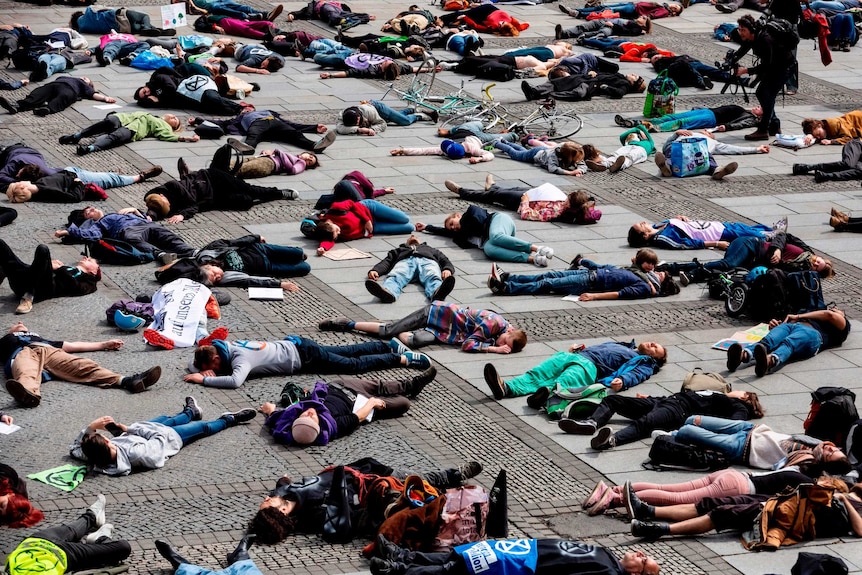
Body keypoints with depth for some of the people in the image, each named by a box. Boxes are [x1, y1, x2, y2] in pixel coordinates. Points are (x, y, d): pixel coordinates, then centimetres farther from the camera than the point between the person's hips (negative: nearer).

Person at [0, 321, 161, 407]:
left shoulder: (39, 338, 49)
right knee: (26, 374, -40)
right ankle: (28, 393, -77)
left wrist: (104, 344, 47)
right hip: (22, 353, -2)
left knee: (83, 366, -27)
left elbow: (73, 345, 47)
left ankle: (125, 381, -52)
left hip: (50, 351, 2)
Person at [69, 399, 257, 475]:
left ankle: (190, 412, 67)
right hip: (168, 437, -5)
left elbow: (74, 448, -17)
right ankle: (230, 419, 51)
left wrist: (91, 427, -29)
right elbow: (160, 435, -33)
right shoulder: (136, 453, -50)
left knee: (166, 419, 34)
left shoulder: (93, 457, -37)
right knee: (203, 427, 20)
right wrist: (127, 428, -28)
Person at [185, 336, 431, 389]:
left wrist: (204, 378, -41)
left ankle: (402, 358, 9)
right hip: (293, 345, 8)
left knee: (355, 364, 2)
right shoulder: (223, 347, -6)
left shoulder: (240, 358, -30)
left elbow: (234, 381, -49)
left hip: (303, 355, -8)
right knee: (346, 352, 20)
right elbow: (194, 363, 6)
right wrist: (205, 370, -16)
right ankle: (388, 347, 31)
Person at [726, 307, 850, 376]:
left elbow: (829, 315, 11)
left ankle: (770, 361, -72)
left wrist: (798, 316, 10)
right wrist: (776, 324, 8)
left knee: (788, 343, -39)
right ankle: (743, 354, -64)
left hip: (811, 332, -4)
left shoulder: (843, 323, 34)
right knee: (767, 342, -31)